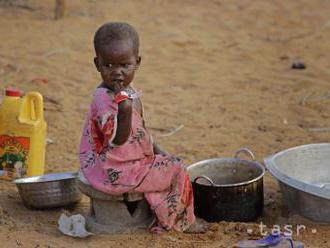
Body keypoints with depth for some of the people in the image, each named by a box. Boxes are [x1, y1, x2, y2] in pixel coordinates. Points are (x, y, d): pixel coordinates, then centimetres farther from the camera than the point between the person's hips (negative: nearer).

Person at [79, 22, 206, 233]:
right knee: (176, 171, -7)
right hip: (118, 170, -10)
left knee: (170, 163, 21)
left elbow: (140, 129, 17)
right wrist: (124, 110, -40)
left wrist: (158, 151, 13)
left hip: (137, 158, 10)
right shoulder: (104, 98, -24)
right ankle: (180, 221, 11)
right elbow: (118, 140, -28)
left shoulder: (129, 92, 6)